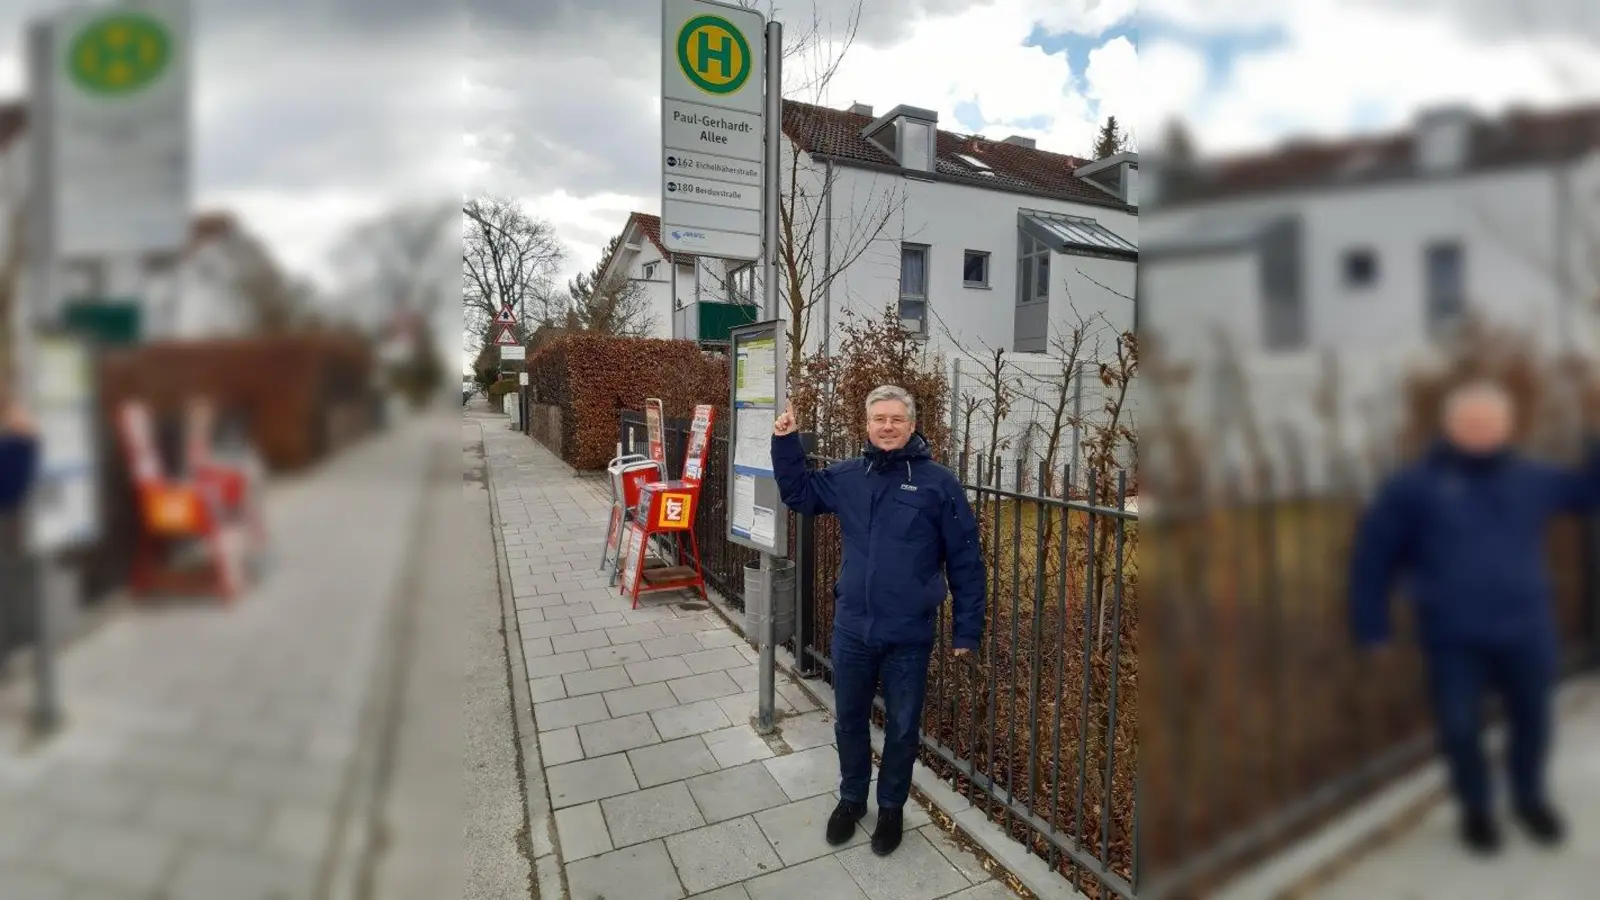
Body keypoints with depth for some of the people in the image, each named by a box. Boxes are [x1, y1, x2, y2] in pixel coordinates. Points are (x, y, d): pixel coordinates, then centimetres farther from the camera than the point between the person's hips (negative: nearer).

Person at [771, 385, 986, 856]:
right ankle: (851, 798, 43)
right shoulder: (847, 476, 1)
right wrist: (785, 442, 3)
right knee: (849, 721, 19)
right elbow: (798, 493, 17)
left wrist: (967, 627, -5)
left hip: (909, 636, -3)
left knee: (902, 728, 16)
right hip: (851, 629, 3)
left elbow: (966, 560, -6)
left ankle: (891, 808, 39)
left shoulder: (938, 482, -9)